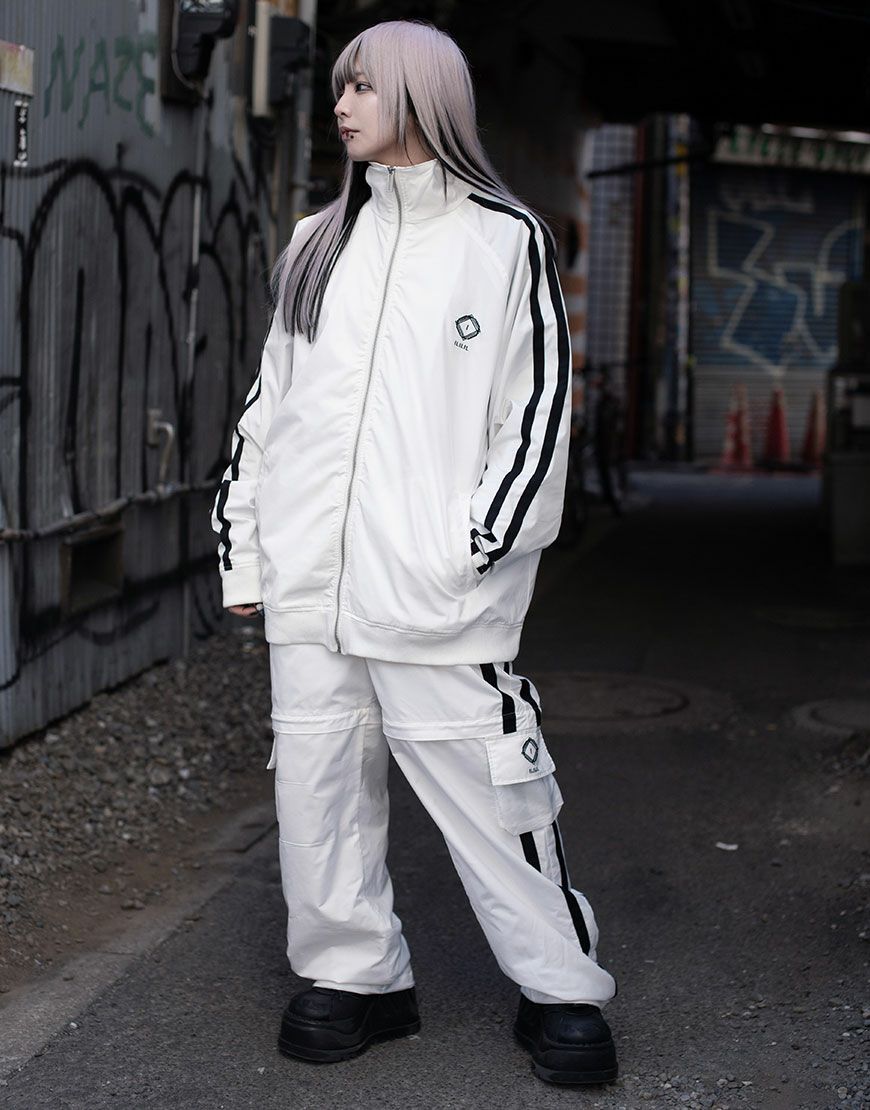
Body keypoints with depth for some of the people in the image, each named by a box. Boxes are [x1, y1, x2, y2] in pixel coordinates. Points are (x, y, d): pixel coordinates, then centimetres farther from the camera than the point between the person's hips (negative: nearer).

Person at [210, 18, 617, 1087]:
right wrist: (243, 542, 14)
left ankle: (560, 989, 12)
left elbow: (536, 407, -2)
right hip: (309, 587, 5)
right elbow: (267, 402, 19)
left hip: (435, 594, -5)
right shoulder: (316, 246, 17)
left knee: (486, 791, -3)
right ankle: (356, 976, 22)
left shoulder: (505, 239, 4)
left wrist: (478, 547, -10)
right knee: (317, 784, 7)